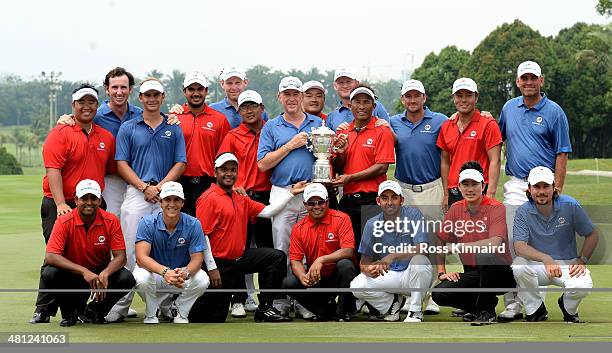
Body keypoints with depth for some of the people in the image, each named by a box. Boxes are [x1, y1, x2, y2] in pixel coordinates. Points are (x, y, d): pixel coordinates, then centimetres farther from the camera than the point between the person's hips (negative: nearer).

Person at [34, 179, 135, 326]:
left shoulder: (111, 221, -10)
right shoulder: (64, 221, -15)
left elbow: (120, 257, -13)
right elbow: (50, 257, -25)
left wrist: (105, 274, -35)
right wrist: (84, 271, -37)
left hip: (101, 273, 1)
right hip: (71, 275, -1)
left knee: (126, 278, -27)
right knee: (48, 275, -32)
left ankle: (94, 311, 2)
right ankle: (70, 311, 0)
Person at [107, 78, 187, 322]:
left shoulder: (174, 129, 12)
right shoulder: (128, 128, 9)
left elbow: (180, 164, 6)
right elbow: (122, 164, 3)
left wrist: (160, 187, -8)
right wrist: (145, 187, -9)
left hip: (166, 193, 1)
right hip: (136, 192, -1)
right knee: (129, 250, -7)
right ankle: (121, 304, -6)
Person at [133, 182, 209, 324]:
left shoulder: (193, 224, -12)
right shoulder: (148, 223, -16)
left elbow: (197, 258, -15)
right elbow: (141, 257, -25)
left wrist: (185, 273, -39)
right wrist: (165, 271, -44)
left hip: (183, 271, 1)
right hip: (154, 271, -1)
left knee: (202, 280, -29)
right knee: (141, 279, -35)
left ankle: (181, 313, 1)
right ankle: (151, 315, -3)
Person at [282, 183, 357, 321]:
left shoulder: (341, 219, -10)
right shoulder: (299, 228, 0)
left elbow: (348, 251, -20)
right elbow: (295, 260, -3)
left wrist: (321, 260, -33)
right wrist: (303, 277, -26)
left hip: (338, 276, -3)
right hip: (316, 279, 3)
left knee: (345, 264, -35)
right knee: (289, 283, -21)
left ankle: (344, 313, -15)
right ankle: (327, 309, -2)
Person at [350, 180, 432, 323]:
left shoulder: (413, 215, -12)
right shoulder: (372, 224, -2)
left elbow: (422, 248, -26)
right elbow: (364, 261, -3)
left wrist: (393, 256, -38)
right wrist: (368, 269, -29)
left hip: (412, 275, -3)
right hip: (388, 276, 3)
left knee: (418, 259, -36)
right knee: (357, 286, -22)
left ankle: (415, 312, -15)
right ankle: (393, 302, 8)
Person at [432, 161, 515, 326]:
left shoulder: (496, 208, -13)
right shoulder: (455, 209, 4)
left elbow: (494, 243, -28)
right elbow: (440, 241, 13)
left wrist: (459, 246, -25)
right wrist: (441, 272, 2)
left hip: (502, 274, -5)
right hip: (472, 274, 5)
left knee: (485, 254, -37)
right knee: (439, 294, -19)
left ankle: (486, 309, -15)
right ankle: (474, 308, 10)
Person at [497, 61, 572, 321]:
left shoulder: (554, 112, -2)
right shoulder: (509, 108, 11)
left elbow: (562, 153, -3)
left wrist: (557, 190, -9)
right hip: (515, 185, 3)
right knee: (512, 243, -3)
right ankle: (513, 302, -1)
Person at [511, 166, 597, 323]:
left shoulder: (570, 205, -8)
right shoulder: (523, 212, -9)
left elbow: (592, 235, 1)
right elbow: (519, 246, -21)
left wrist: (582, 260, -13)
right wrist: (546, 259, -37)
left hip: (567, 263, 0)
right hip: (538, 265, 0)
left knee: (582, 286, -31)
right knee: (518, 266, -32)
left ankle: (568, 308, 9)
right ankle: (536, 309, -5)